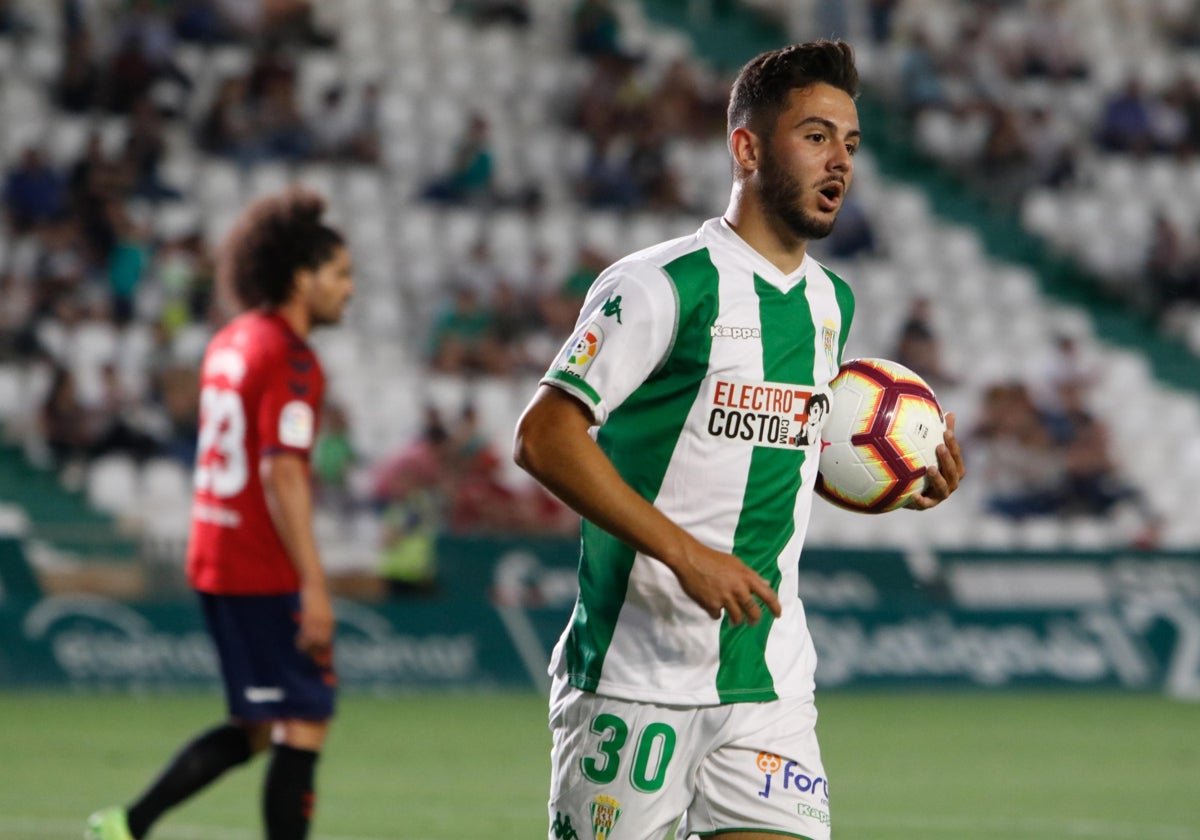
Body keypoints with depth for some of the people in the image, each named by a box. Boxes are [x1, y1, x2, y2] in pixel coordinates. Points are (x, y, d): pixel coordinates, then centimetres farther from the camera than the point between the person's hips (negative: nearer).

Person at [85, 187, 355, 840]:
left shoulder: (230, 342, 13)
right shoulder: (289, 358, -15)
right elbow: (281, 474, -22)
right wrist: (314, 585, -22)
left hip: (213, 559, 9)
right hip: (264, 572, -9)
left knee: (258, 727, 16)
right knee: (305, 723, -3)